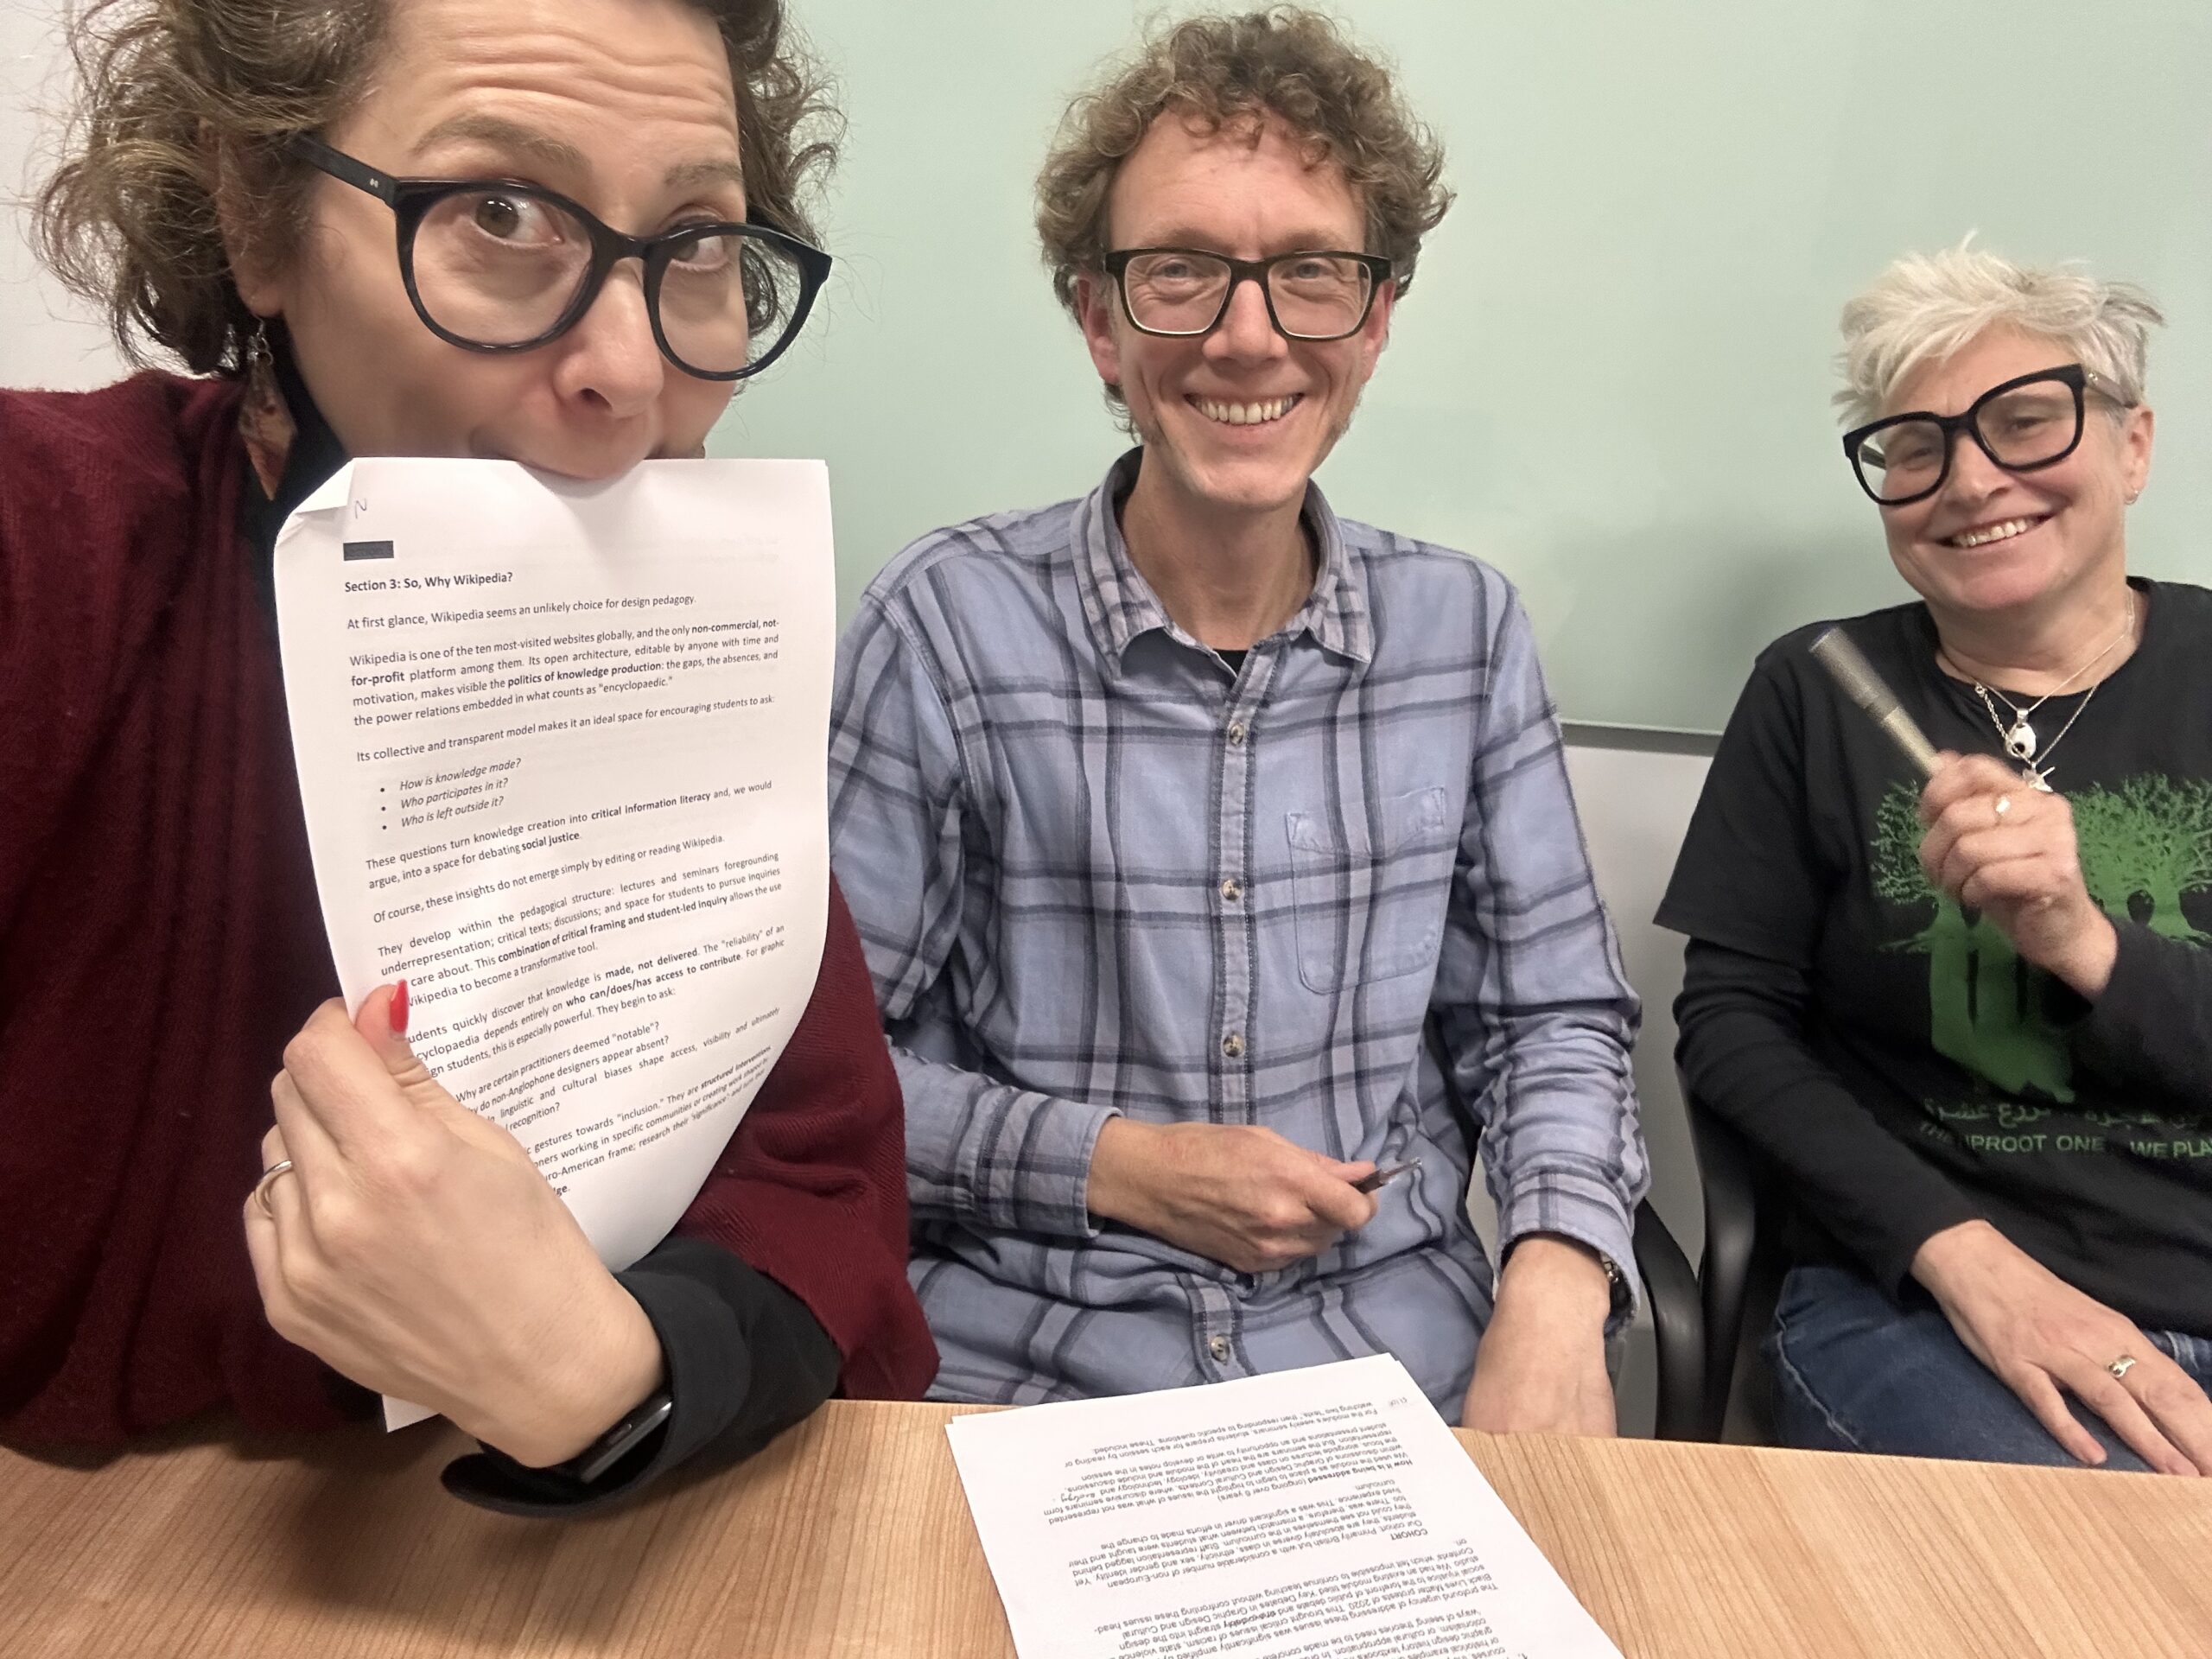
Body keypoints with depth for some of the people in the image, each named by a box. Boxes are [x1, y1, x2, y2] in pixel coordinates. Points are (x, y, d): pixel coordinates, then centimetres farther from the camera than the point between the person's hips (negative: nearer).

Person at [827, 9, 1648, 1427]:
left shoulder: (1468, 628, 2)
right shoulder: (950, 624, -9)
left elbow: (1552, 1016, 7)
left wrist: (1557, 1284, -10)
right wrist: (1116, 1166, -13)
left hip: (1405, 1356, 3)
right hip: (1028, 1363, -2)